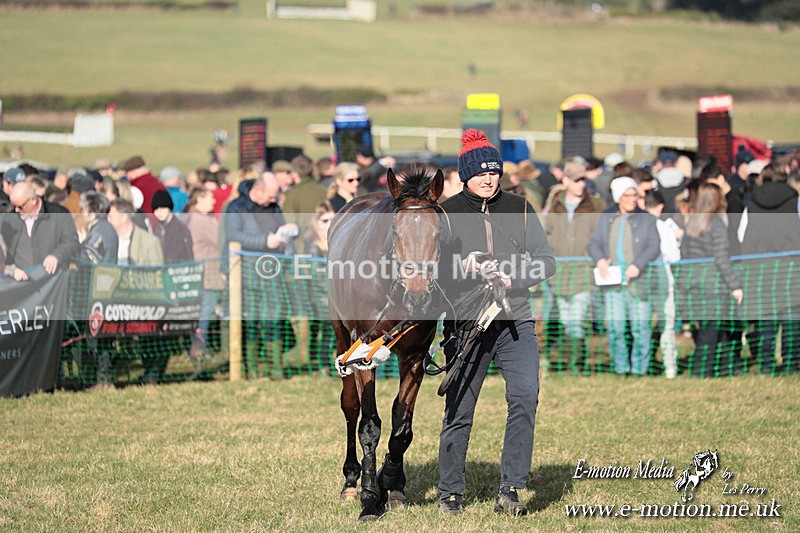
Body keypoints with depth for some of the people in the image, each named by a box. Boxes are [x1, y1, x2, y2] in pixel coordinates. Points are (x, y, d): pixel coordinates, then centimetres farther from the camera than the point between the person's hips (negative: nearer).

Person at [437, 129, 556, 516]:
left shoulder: (519, 209, 6)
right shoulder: (447, 213, 1)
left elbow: (547, 261, 5)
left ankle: (510, 489, -10)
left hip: (514, 322, 1)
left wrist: (514, 278, -13)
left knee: (525, 397, -16)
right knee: (459, 411, 3)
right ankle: (450, 492, 20)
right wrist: (462, 266, -21)